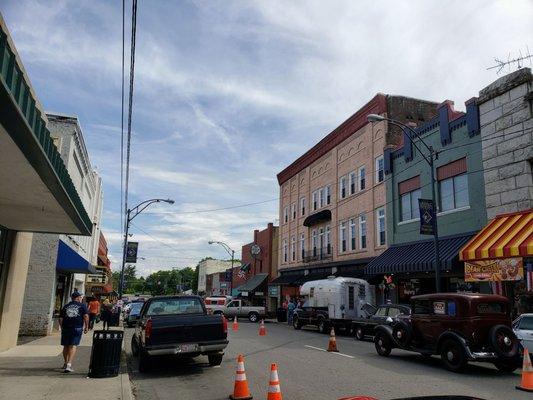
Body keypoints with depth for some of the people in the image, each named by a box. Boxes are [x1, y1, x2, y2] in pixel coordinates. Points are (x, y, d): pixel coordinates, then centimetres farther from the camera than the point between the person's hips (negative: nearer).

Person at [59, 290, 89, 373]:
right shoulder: (82, 306, 4)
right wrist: (86, 327, 1)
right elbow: (86, 316, -7)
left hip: (66, 328, 4)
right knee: (73, 346, -4)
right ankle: (69, 365, -14)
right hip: (77, 328, -3)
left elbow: (60, 319, 13)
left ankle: (66, 363, 33)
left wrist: (62, 328, 23)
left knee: (66, 346, 16)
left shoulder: (66, 306, 15)